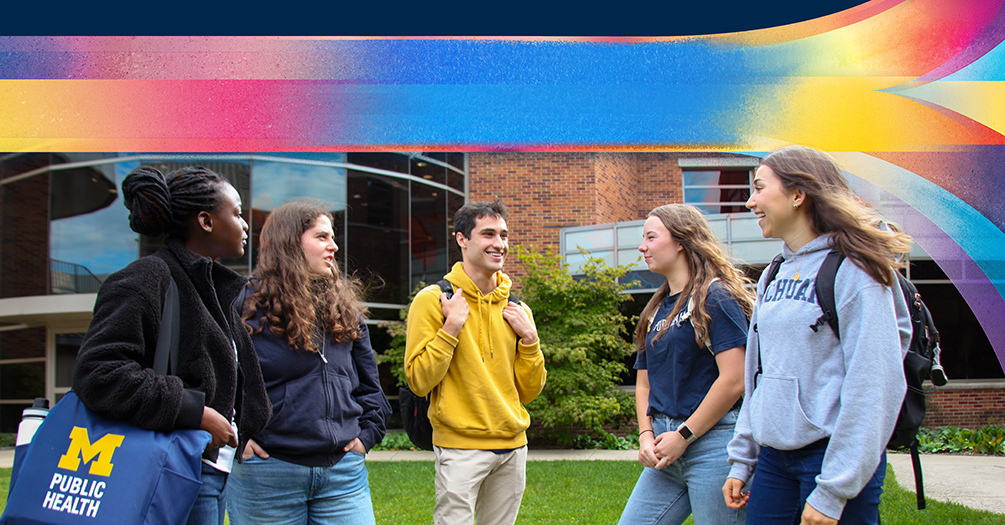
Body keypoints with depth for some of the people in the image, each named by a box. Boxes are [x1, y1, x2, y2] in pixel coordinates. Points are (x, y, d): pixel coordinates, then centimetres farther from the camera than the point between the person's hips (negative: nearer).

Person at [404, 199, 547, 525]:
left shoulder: (515, 310, 10)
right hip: (461, 446, -5)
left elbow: (529, 392, 11)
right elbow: (419, 381, -10)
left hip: (512, 446, 5)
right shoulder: (433, 300, -5)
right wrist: (452, 327, -16)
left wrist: (529, 338, -2)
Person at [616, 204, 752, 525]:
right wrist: (646, 435, 2)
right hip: (667, 452, 8)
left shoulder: (715, 297, -8)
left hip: (712, 442, -8)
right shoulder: (656, 310, 17)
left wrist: (684, 436, -13)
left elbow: (734, 380, -17)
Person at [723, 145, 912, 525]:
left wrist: (833, 491, -19)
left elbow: (875, 385, -17)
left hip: (836, 457, -7)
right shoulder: (774, 276, 13)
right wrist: (742, 459, 13)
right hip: (774, 458, 7)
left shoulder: (854, 270, -11)